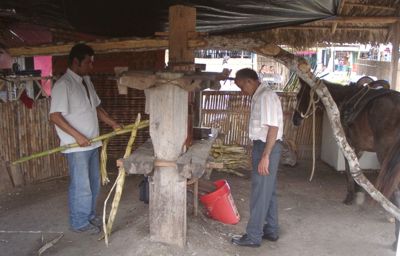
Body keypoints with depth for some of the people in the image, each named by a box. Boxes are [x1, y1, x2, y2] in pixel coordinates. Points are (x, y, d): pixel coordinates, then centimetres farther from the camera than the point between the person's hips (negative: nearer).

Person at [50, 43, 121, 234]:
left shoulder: (86, 81, 12)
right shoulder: (63, 85, -15)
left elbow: (96, 107, 20)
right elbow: (55, 116, -20)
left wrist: (113, 124, 10)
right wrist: (77, 136, -24)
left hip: (92, 143, 8)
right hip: (77, 146, -8)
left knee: (93, 182, 16)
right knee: (81, 185, 1)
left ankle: (89, 215, 32)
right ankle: (79, 222, 17)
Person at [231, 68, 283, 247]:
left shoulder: (266, 96, -18)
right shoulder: (259, 96, 13)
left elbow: (273, 128, -23)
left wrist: (265, 156, -25)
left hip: (266, 147, -10)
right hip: (263, 146, 10)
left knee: (260, 193, -3)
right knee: (268, 191, 17)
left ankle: (253, 236, 7)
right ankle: (271, 230, 28)